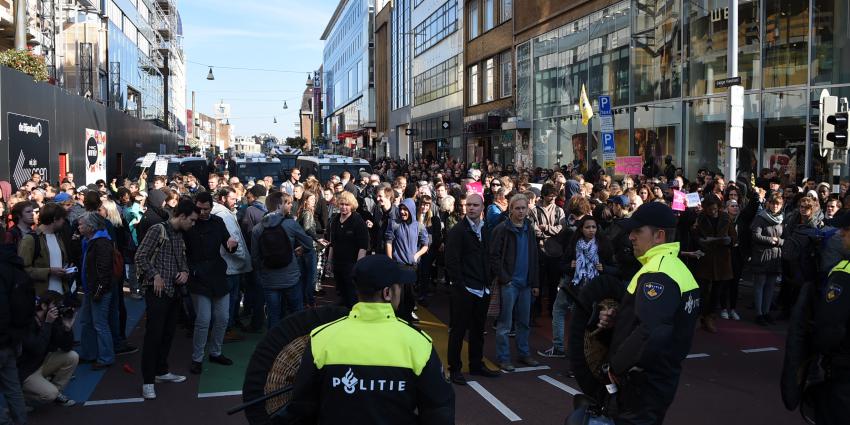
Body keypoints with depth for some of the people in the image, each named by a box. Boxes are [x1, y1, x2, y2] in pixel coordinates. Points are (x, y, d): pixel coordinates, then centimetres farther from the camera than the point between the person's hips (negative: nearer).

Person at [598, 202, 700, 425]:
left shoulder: (657, 274, -21)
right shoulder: (675, 268, 12)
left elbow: (651, 334, -34)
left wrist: (616, 366, -20)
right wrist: (618, 318, 2)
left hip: (643, 384, -10)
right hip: (660, 379, 10)